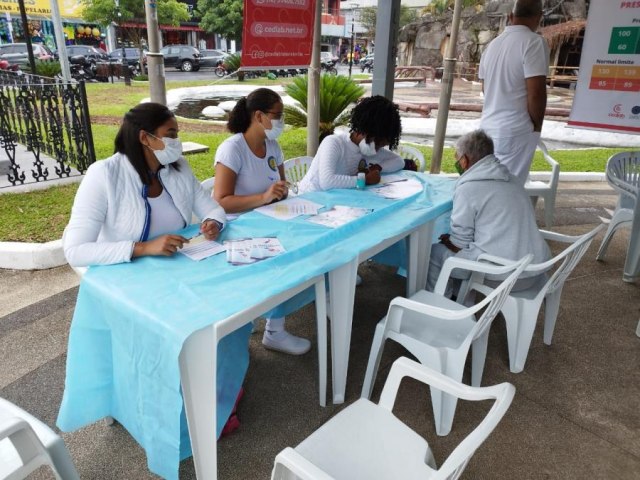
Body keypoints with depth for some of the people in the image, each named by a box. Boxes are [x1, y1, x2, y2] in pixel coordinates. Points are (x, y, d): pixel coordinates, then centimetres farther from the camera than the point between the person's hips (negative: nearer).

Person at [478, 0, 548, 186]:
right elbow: (536, 92, -18)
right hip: (515, 131, -7)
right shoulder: (534, 42, -12)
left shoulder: (493, 44, 11)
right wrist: (536, 125, -3)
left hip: (488, 126, 7)